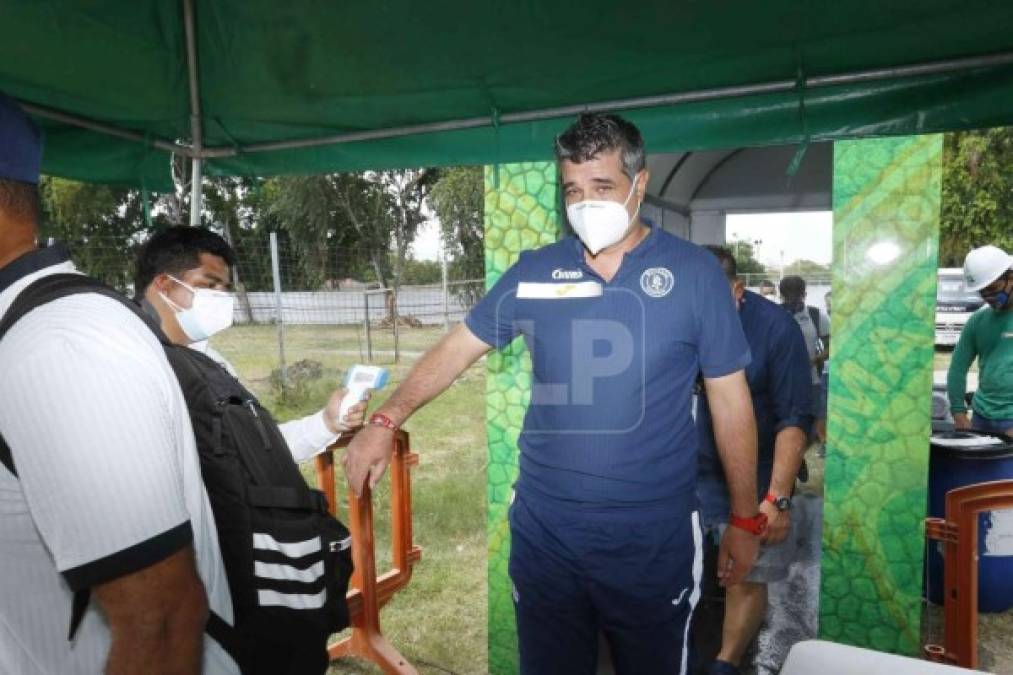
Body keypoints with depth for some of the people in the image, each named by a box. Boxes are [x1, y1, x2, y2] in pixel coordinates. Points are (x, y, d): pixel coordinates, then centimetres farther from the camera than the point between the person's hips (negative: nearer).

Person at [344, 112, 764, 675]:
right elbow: (458, 347, 5)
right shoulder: (533, 272, -1)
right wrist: (384, 422, -7)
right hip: (543, 532, 2)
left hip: (653, 539, -1)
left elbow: (730, 399, -2)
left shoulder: (693, 273, -7)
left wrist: (745, 519, 2)